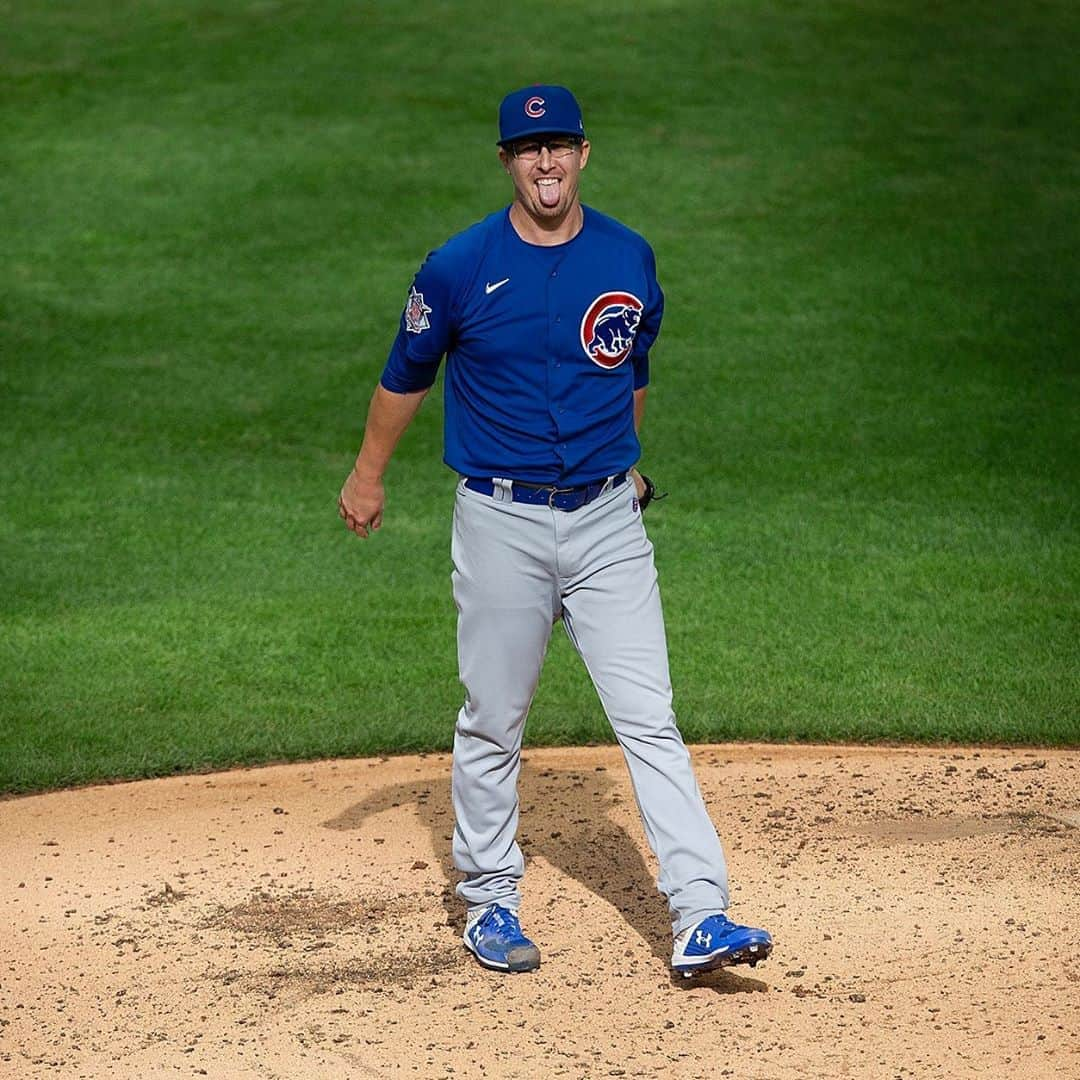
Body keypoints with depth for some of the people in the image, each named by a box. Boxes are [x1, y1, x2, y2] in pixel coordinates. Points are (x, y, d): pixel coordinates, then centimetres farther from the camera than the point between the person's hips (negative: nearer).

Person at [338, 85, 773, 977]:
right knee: (493, 724, 8)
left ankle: (700, 919, -8)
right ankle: (490, 902, 25)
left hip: (607, 518, 2)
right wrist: (368, 477, 17)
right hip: (501, 521, -2)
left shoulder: (629, 259, 2)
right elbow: (407, 374, 9)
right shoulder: (460, 267, -6)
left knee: (650, 719, -5)